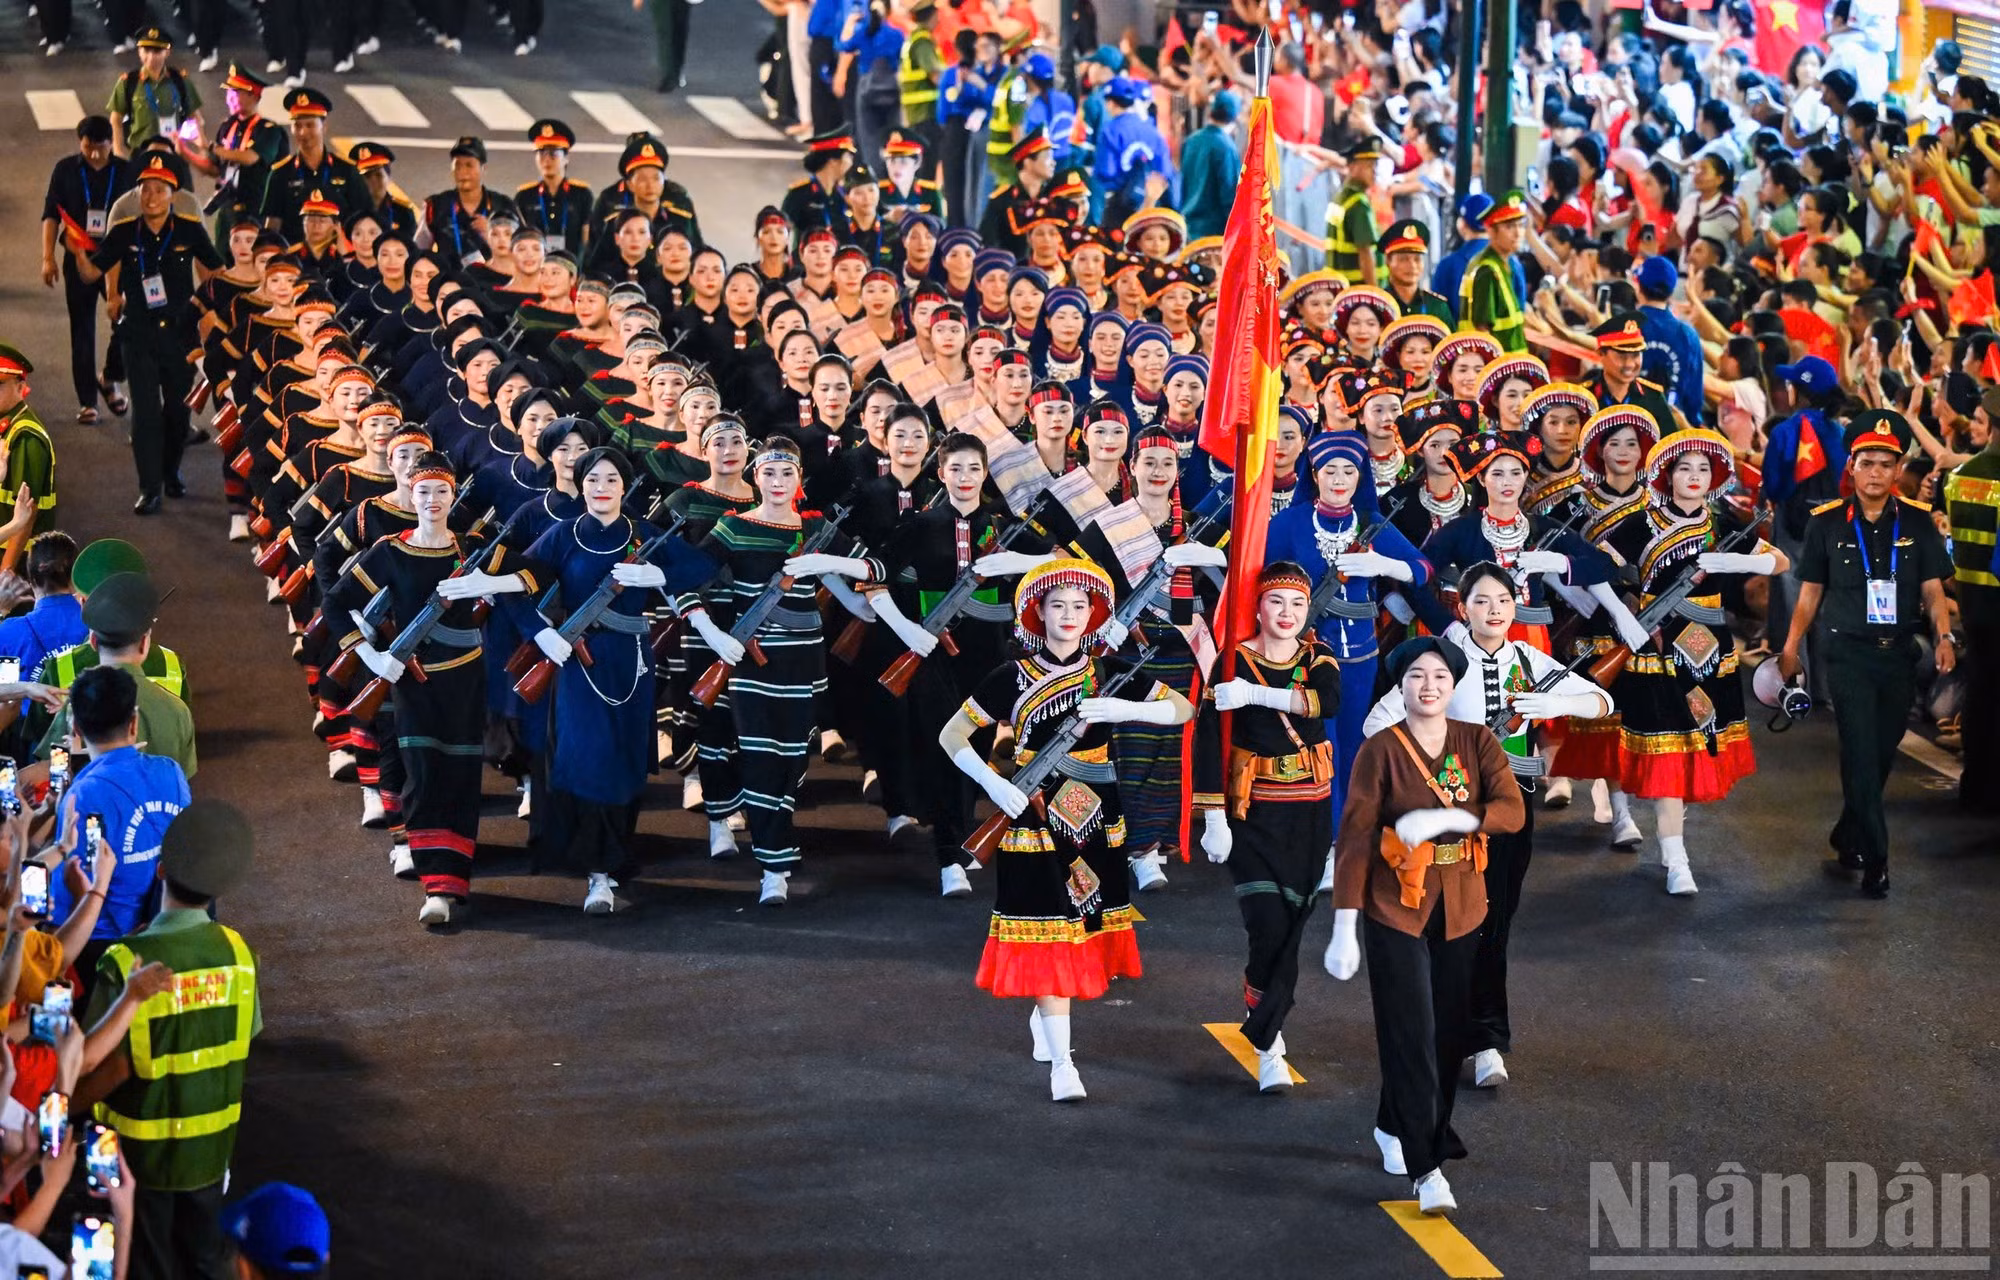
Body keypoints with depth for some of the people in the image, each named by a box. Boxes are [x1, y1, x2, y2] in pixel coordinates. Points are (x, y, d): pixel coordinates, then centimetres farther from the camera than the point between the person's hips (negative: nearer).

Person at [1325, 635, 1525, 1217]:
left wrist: (1442, 818, -26)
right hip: (1395, 909, -4)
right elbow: (1354, 839, -9)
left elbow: (1513, 811, -11)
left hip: (1460, 908, 4)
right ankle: (1426, 1168, -8)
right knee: (1411, 1037, -8)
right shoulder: (1380, 751, -8)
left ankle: (1395, 1127, 33)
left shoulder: (1478, 742, 0)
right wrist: (1344, 931, -14)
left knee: (1450, 1032, 10)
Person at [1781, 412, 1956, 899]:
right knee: (1861, 756, -10)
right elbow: (1811, 590, 6)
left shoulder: (1917, 520, 2)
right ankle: (1875, 861, -7)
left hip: (1899, 655, 2)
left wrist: (1943, 636, -12)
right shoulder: (1827, 522, 0)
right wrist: (1791, 646, 3)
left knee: (1881, 755, 11)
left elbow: (1932, 588, 3)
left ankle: (1847, 842, 29)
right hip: (1848, 654, -2)